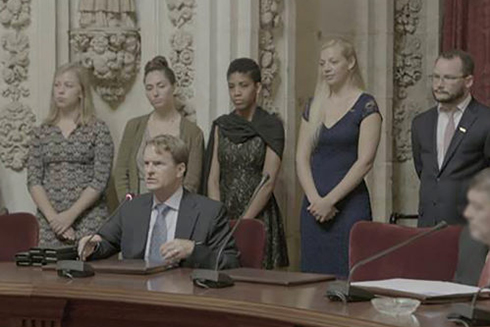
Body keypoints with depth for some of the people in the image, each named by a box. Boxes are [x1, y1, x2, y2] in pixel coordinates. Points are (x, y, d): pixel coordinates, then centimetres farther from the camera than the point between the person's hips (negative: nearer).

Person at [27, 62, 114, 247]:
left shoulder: (98, 130, 0)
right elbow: (33, 180, 4)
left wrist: (70, 215, -13)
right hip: (50, 222, 3)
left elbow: (100, 180, -6)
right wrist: (52, 216, -9)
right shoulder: (42, 132, 9)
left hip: (89, 220, -3)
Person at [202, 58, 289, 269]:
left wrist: (243, 221, -15)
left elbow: (268, 182, -9)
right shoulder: (221, 126, 10)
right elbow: (213, 179, 5)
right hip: (224, 214, 3)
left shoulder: (271, 126, -3)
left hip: (258, 215, -3)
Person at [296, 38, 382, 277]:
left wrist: (330, 200, -12)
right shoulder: (314, 106, 12)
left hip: (349, 204, -5)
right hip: (314, 206, 5)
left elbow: (365, 161, -10)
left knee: (345, 274, -7)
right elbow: (302, 157, 8)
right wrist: (314, 199, -6)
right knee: (313, 272, 4)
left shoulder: (365, 106, -3)